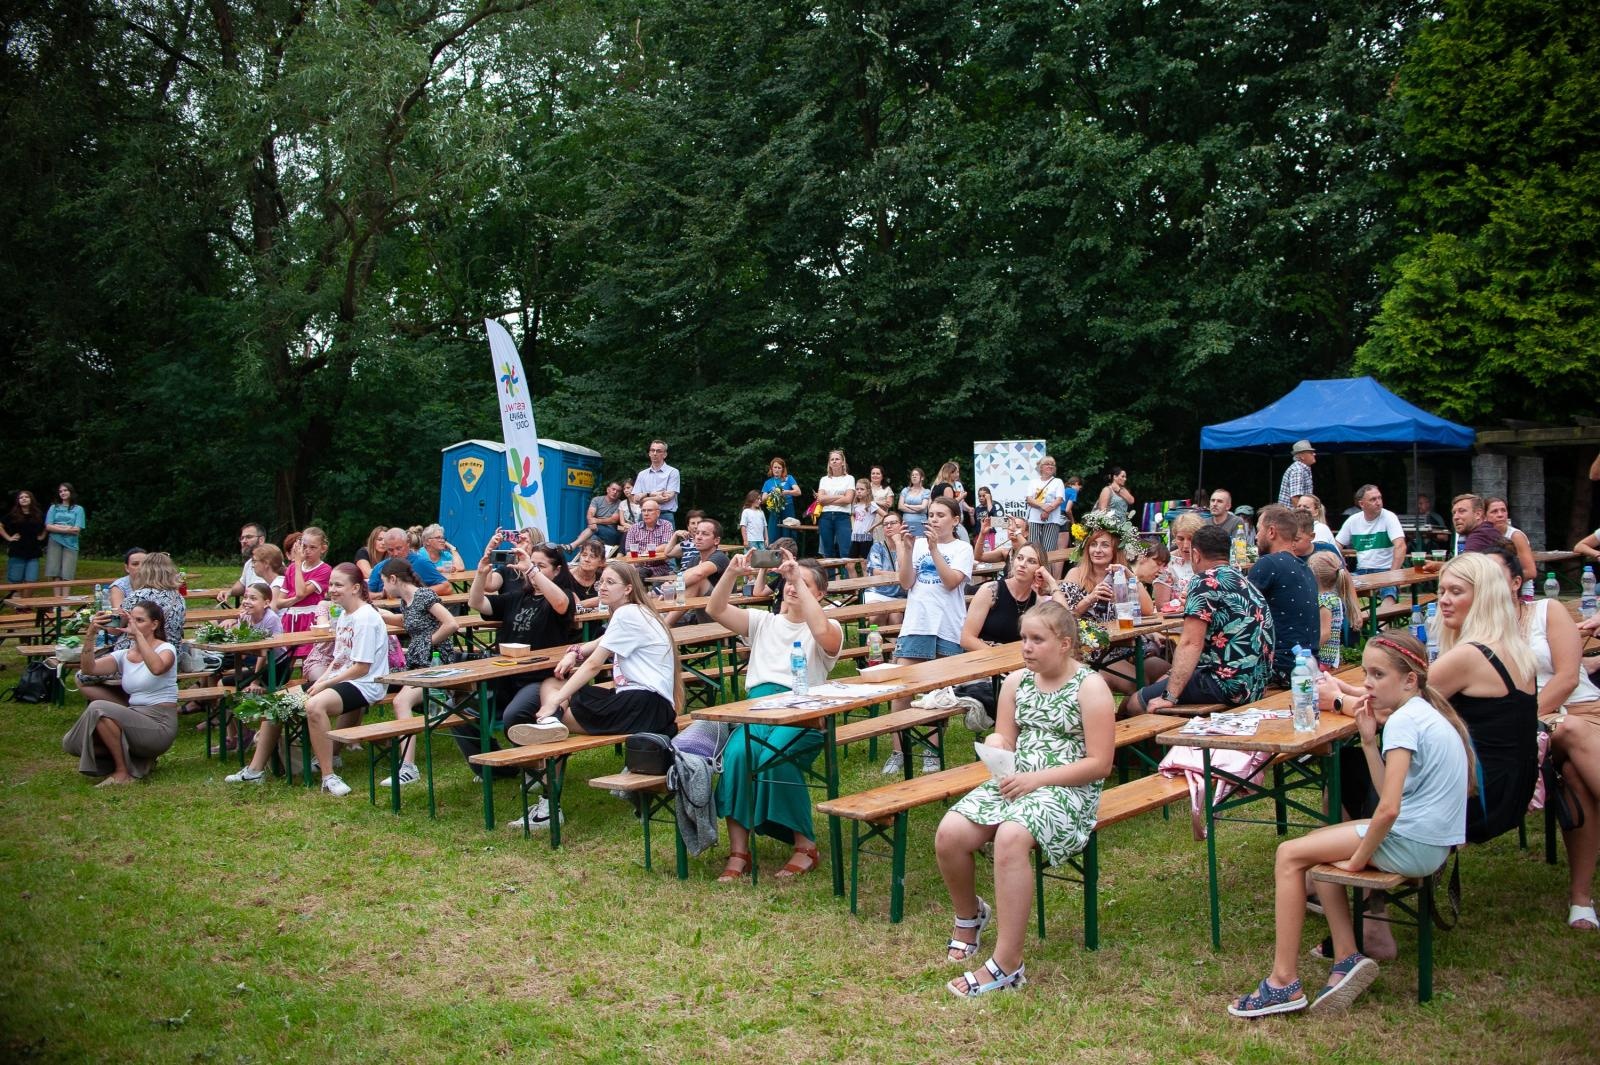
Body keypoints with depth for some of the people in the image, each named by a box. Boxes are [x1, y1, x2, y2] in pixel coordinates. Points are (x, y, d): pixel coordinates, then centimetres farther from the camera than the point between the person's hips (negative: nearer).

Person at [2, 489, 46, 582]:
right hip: (17, 553, -2)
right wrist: (8, 537, -2)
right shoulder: (12, 515, 0)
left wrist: (42, 536, 9)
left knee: (31, 581, 0)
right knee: (15, 582, 1)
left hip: (33, 553, 2)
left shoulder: (38, 515, 6)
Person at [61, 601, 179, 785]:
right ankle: (139, 760, 10)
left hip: (159, 726, -7)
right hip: (135, 720, 7)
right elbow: (90, 668, -6)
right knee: (72, 743, -2)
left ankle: (123, 773, -12)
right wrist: (90, 635, -19)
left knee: (98, 708, -25)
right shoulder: (123, 655, 11)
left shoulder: (166, 649, -5)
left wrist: (137, 634, -32)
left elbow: (157, 668, -31)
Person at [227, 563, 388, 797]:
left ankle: (328, 777, -30)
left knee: (315, 705, -37)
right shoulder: (344, 614, 15)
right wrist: (321, 680, 0)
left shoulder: (365, 617, -15)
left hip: (364, 685, -10)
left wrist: (325, 683, -14)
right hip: (337, 680, 10)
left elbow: (362, 667, -18)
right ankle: (255, 770, 12)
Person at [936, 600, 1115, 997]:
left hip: (1068, 790, -6)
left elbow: (1099, 764, -11)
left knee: (1011, 837, -36)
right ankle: (969, 915, 13)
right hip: (1014, 782, 6)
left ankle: (1006, 965, -29)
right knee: (949, 833, -20)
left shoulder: (1090, 688, -6)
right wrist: (995, 745, -10)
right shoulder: (1016, 681, 12)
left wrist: (1037, 778, -18)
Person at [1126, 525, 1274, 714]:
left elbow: (1191, 644, -19)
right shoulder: (1243, 580, 16)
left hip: (1228, 684, -10)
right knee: (1162, 682, 26)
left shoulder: (1204, 581, -10)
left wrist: (1169, 697, -20)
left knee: (1135, 703, -3)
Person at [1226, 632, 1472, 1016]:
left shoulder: (1403, 720, -18)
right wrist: (1369, 741, 5)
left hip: (1411, 846, -10)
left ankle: (1284, 982, -1)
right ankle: (1347, 957, 9)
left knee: (1289, 855, -4)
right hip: (1429, 840, 10)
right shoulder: (1427, 712, 13)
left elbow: (1388, 809, -25)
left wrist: (1358, 859, -13)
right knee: (1315, 847, 22)